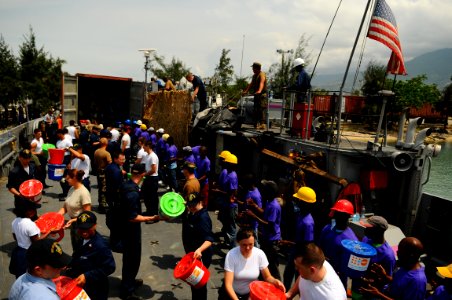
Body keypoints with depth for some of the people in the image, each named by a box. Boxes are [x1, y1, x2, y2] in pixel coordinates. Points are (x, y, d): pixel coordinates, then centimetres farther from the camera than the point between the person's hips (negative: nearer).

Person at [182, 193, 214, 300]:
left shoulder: (203, 217, -26)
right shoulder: (192, 213, 2)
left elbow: (209, 239, -35)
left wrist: (200, 250, -52)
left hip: (200, 256, -9)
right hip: (193, 254, 10)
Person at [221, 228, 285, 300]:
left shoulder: (260, 254, -14)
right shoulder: (231, 255, -20)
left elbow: (267, 277, -3)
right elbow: (228, 284, -21)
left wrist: (275, 281, -23)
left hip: (252, 294, 2)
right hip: (232, 293, -2)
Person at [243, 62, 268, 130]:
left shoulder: (262, 74, -9)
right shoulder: (254, 76, 20)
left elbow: (261, 83, -27)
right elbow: (251, 84, 30)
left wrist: (259, 91, -44)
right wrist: (246, 91, 25)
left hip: (262, 94, -9)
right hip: (256, 95, 9)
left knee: (261, 109, -16)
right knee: (256, 110, 8)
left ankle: (262, 124, -20)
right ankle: (256, 124, 12)